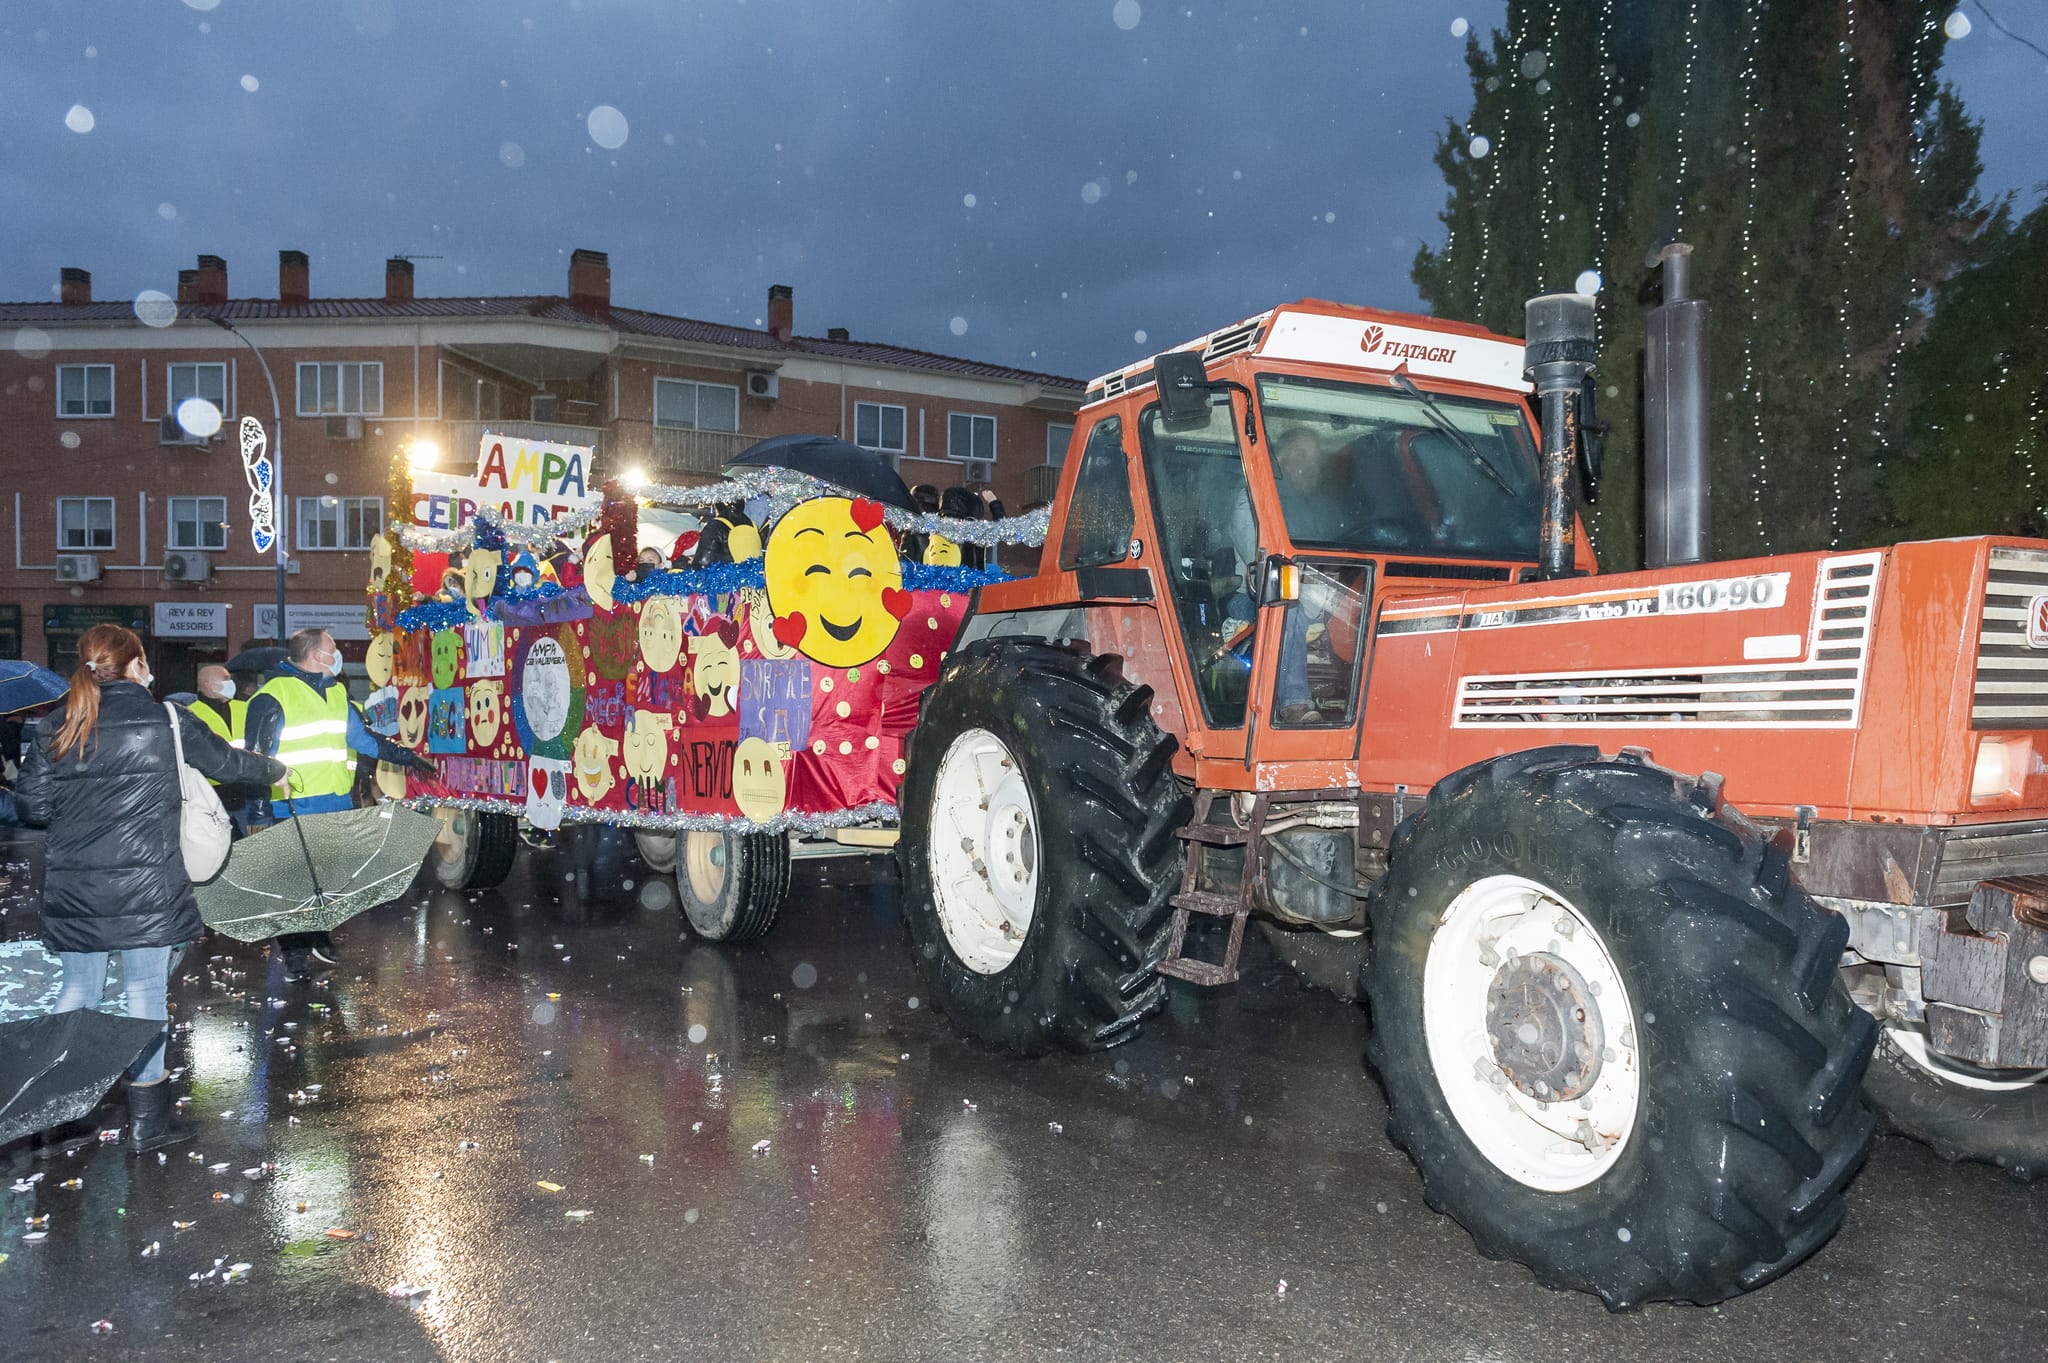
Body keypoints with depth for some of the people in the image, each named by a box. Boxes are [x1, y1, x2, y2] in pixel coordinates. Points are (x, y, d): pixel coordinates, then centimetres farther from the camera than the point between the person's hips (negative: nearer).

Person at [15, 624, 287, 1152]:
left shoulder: (52, 731, 2)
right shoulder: (166, 722, -4)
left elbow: (33, 808, 1)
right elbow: (226, 761, 9)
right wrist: (275, 770, 28)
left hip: (73, 889, 3)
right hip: (147, 887, -3)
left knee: (78, 990, 17)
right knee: (145, 993, 4)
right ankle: (147, 1121, 12)